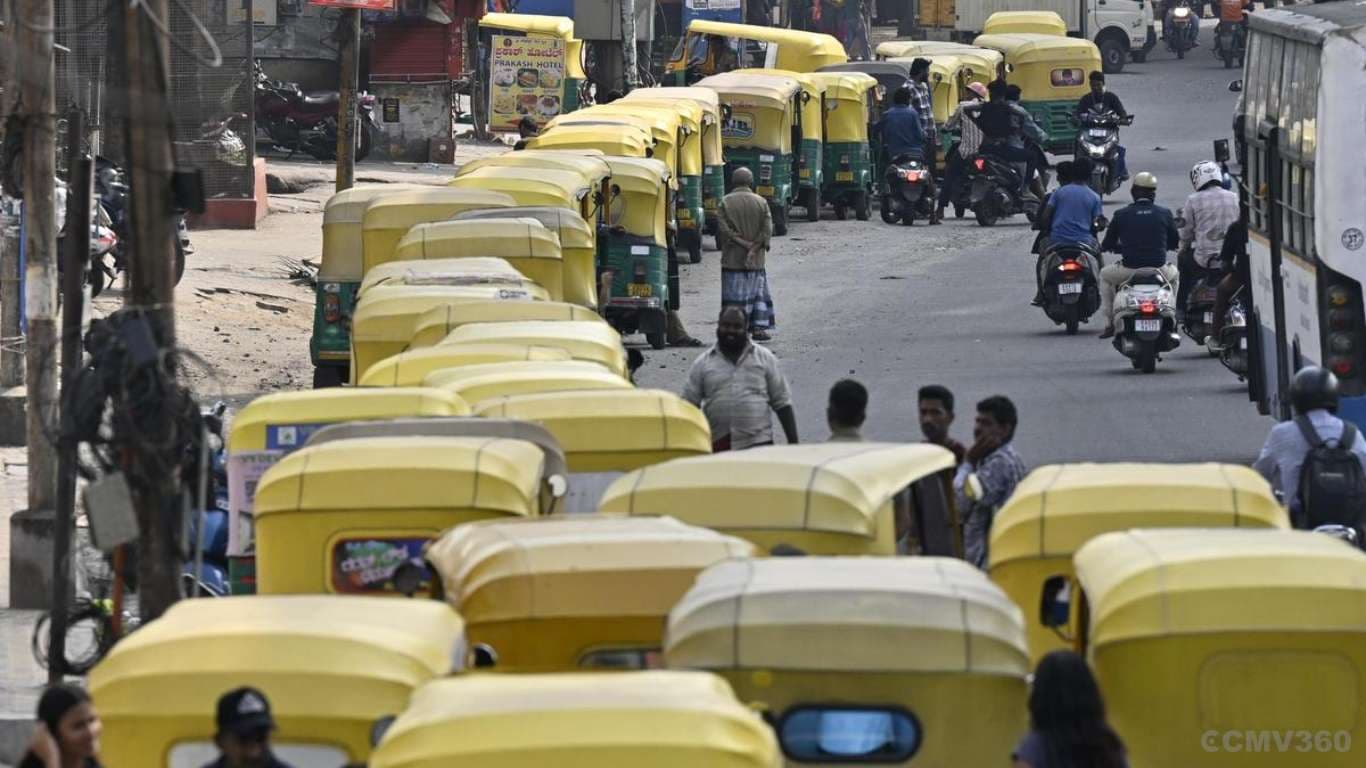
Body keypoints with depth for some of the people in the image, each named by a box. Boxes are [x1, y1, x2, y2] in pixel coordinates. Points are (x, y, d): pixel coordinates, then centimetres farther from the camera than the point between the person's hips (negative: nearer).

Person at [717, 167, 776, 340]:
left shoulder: (725, 202, -3)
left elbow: (724, 229, -11)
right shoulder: (761, 202, 0)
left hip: (732, 259, -1)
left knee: (734, 294, 1)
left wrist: (742, 243, -10)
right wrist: (754, 248, -9)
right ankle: (758, 327, 8)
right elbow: (767, 230, -7)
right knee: (758, 292, 12)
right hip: (756, 261, 1)